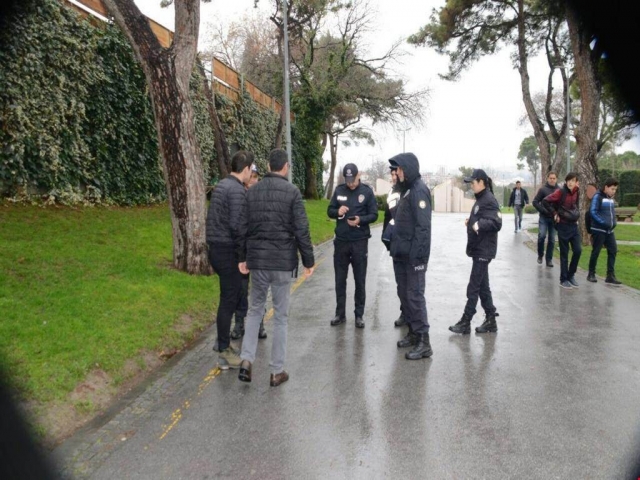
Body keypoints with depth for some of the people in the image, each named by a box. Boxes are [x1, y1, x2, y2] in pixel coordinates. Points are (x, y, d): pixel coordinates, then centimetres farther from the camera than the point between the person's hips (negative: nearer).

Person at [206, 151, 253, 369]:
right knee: (229, 299, -1)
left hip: (215, 248, 9)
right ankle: (224, 353, 8)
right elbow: (237, 226, -23)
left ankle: (222, 341, 29)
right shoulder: (237, 190, -17)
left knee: (232, 294, 19)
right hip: (228, 251, -9)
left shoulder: (221, 185, 13)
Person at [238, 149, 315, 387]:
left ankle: (247, 359, 7)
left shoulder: (252, 191, 5)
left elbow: (244, 227, 8)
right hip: (283, 261, -3)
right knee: (281, 315, 6)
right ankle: (277, 371, 13)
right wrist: (308, 260, -2)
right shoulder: (292, 191, -7)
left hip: (257, 260, 3)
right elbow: (302, 230, -10)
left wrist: (242, 258, 17)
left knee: (255, 309, 19)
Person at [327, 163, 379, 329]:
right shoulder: (339, 190, 3)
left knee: (360, 280, 7)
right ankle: (340, 314, 20)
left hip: (360, 242, -2)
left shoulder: (367, 191, -4)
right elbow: (329, 211, 7)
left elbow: (374, 215, -4)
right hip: (341, 241, 3)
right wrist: (338, 212, -15)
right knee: (340, 280, 9)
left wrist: (360, 220, -23)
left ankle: (359, 315, 16)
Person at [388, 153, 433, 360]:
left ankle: (423, 342, 2)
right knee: (404, 294, 15)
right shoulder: (406, 189, 15)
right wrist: (396, 248, 14)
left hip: (413, 256, -9)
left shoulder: (419, 190, -14)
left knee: (415, 296, -5)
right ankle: (413, 333, 27)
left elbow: (423, 226, -21)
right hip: (401, 254, 9)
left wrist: (417, 254, -24)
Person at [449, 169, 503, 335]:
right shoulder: (480, 199, 14)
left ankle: (465, 322, 4)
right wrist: (471, 222, 7)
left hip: (484, 251, -10)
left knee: (473, 288, -3)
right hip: (478, 249, 10)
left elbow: (497, 223, -23)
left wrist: (479, 225, -37)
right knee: (482, 286, 13)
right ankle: (490, 321, 21)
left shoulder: (489, 200, -16)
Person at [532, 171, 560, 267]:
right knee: (542, 236, -13)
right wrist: (543, 210, -13)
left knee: (552, 239, 4)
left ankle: (549, 259, 13)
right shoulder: (543, 189, -4)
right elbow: (535, 202, -4)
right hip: (544, 217, -2)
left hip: (554, 218, 2)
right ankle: (540, 255, 8)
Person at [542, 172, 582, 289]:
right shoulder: (561, 192, -13)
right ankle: (563, 279, 11)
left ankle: (571, 275, 19)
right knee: (564, 253, 1)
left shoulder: (576, 192, 5)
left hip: (574, 225, 5)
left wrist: (577, 215, 10)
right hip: (563, 226, -5)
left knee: (578, 250, 1)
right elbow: (545, 201, -14)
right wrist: (554, 213, -10)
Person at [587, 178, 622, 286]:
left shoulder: (611, 198, 12)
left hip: (609, 230, 7)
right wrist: (604, 223, -20)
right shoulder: (597, 196, -9)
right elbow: (593, 212, -16)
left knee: (613, 251, 2)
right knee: (596, 252, 0)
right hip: (599, 229, -7)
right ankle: (591, 274, 13)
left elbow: (612, 211, 22)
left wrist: (614, 222, 5)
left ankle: (610, 276, 5)